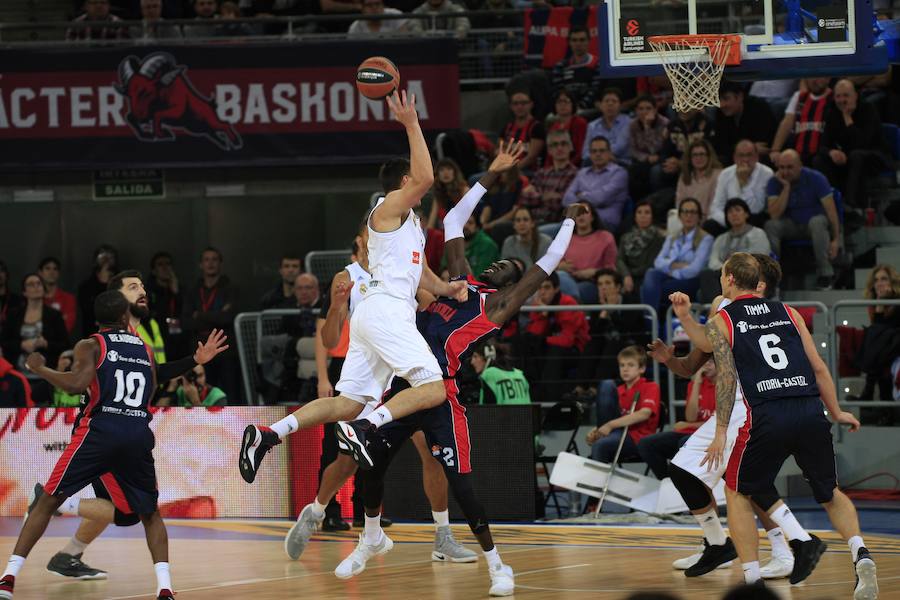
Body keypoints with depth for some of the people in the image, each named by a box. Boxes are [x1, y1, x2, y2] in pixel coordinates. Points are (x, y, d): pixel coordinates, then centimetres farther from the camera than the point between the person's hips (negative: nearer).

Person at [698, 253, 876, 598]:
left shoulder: (720, 321, 9)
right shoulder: (788, 313, 19)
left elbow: (727, 378, -2)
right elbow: (819, 368, 15)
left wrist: (721, 432, -2)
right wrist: (836, 414, 25)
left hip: (767, 416, -3)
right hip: (811, 413, 3)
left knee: (738, 492, 18)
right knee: (829, 492, 21)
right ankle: (860, 554, -5)